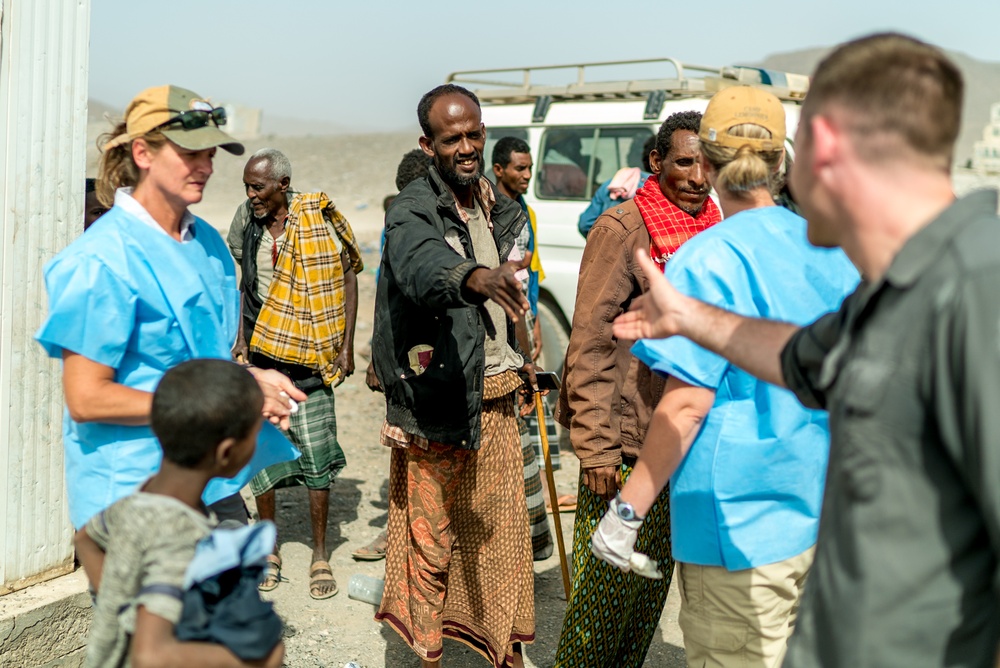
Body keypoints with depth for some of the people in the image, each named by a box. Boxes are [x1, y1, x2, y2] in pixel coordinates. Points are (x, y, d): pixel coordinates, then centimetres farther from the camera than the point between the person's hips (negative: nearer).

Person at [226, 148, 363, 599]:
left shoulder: (320, 218, -7)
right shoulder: (245, 220, 4)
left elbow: (347, 278, -1)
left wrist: (346, 345, -5)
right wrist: (239, 335, 8)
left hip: (308, 356, -3)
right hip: (259, 354, 3)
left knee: (316, 454, -2)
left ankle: (320, 555, 13)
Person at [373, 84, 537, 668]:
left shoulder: (499, 209, 10)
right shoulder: (411, 212, -13)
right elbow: (421, 262, -37)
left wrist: (520, 357, 16)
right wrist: (474, 275, -57)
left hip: (496, 399, 6)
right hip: (437, 400, -6)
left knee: (504, 529, 14)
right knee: (431, 537, 5)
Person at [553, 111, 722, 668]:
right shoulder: (622, 229, -11)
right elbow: (591, 343, -13)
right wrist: (597, 448, -17)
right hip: (626, 443, -6)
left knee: (656, 578, 17)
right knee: (607, 584, 2)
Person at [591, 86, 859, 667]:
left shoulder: (711, 260, -17)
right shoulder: (831, 251, 4)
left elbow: (687, 404, -21)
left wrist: (629, 509, -14)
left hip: (743, 525, -7)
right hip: (823, 514, 7)